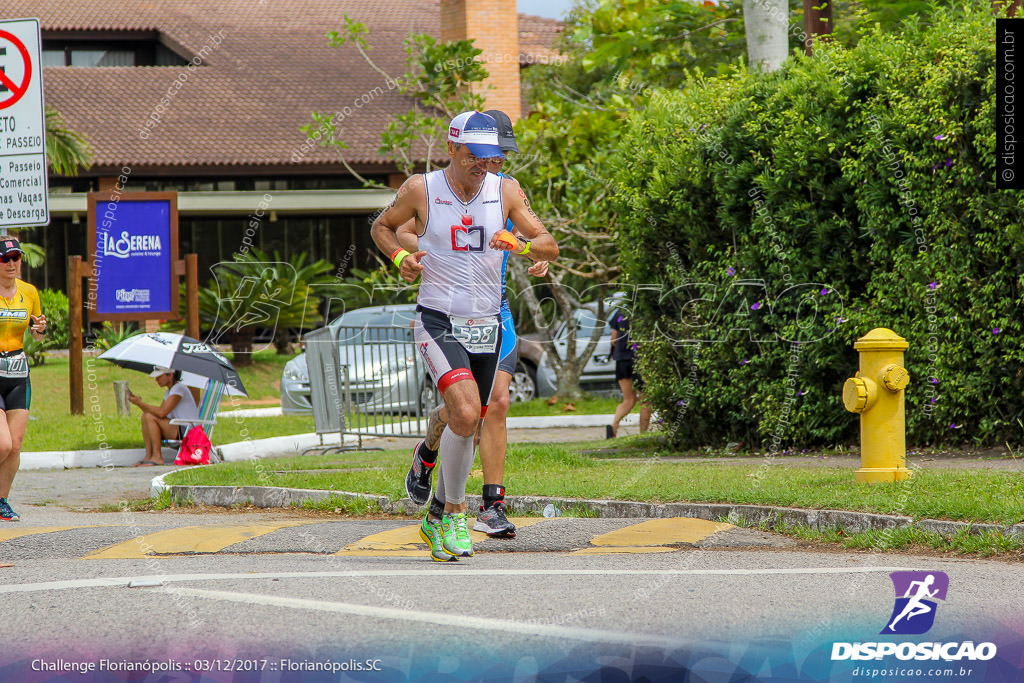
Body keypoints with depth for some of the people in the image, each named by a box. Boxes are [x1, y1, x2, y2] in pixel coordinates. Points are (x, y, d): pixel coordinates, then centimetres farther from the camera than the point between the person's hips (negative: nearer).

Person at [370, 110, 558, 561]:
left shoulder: (506, 192, 1)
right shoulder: (421, 190, -5)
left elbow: (550, 247, -1)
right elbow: (381, 226, 12)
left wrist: (520, 245, -22)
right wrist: (399, 256, -8)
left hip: (486, 327, 4)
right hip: (439, 323, -4)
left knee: (468, 427, 11)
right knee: (465, 415, -23)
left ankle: (437, 519, 29)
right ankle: (454, 513, -7)